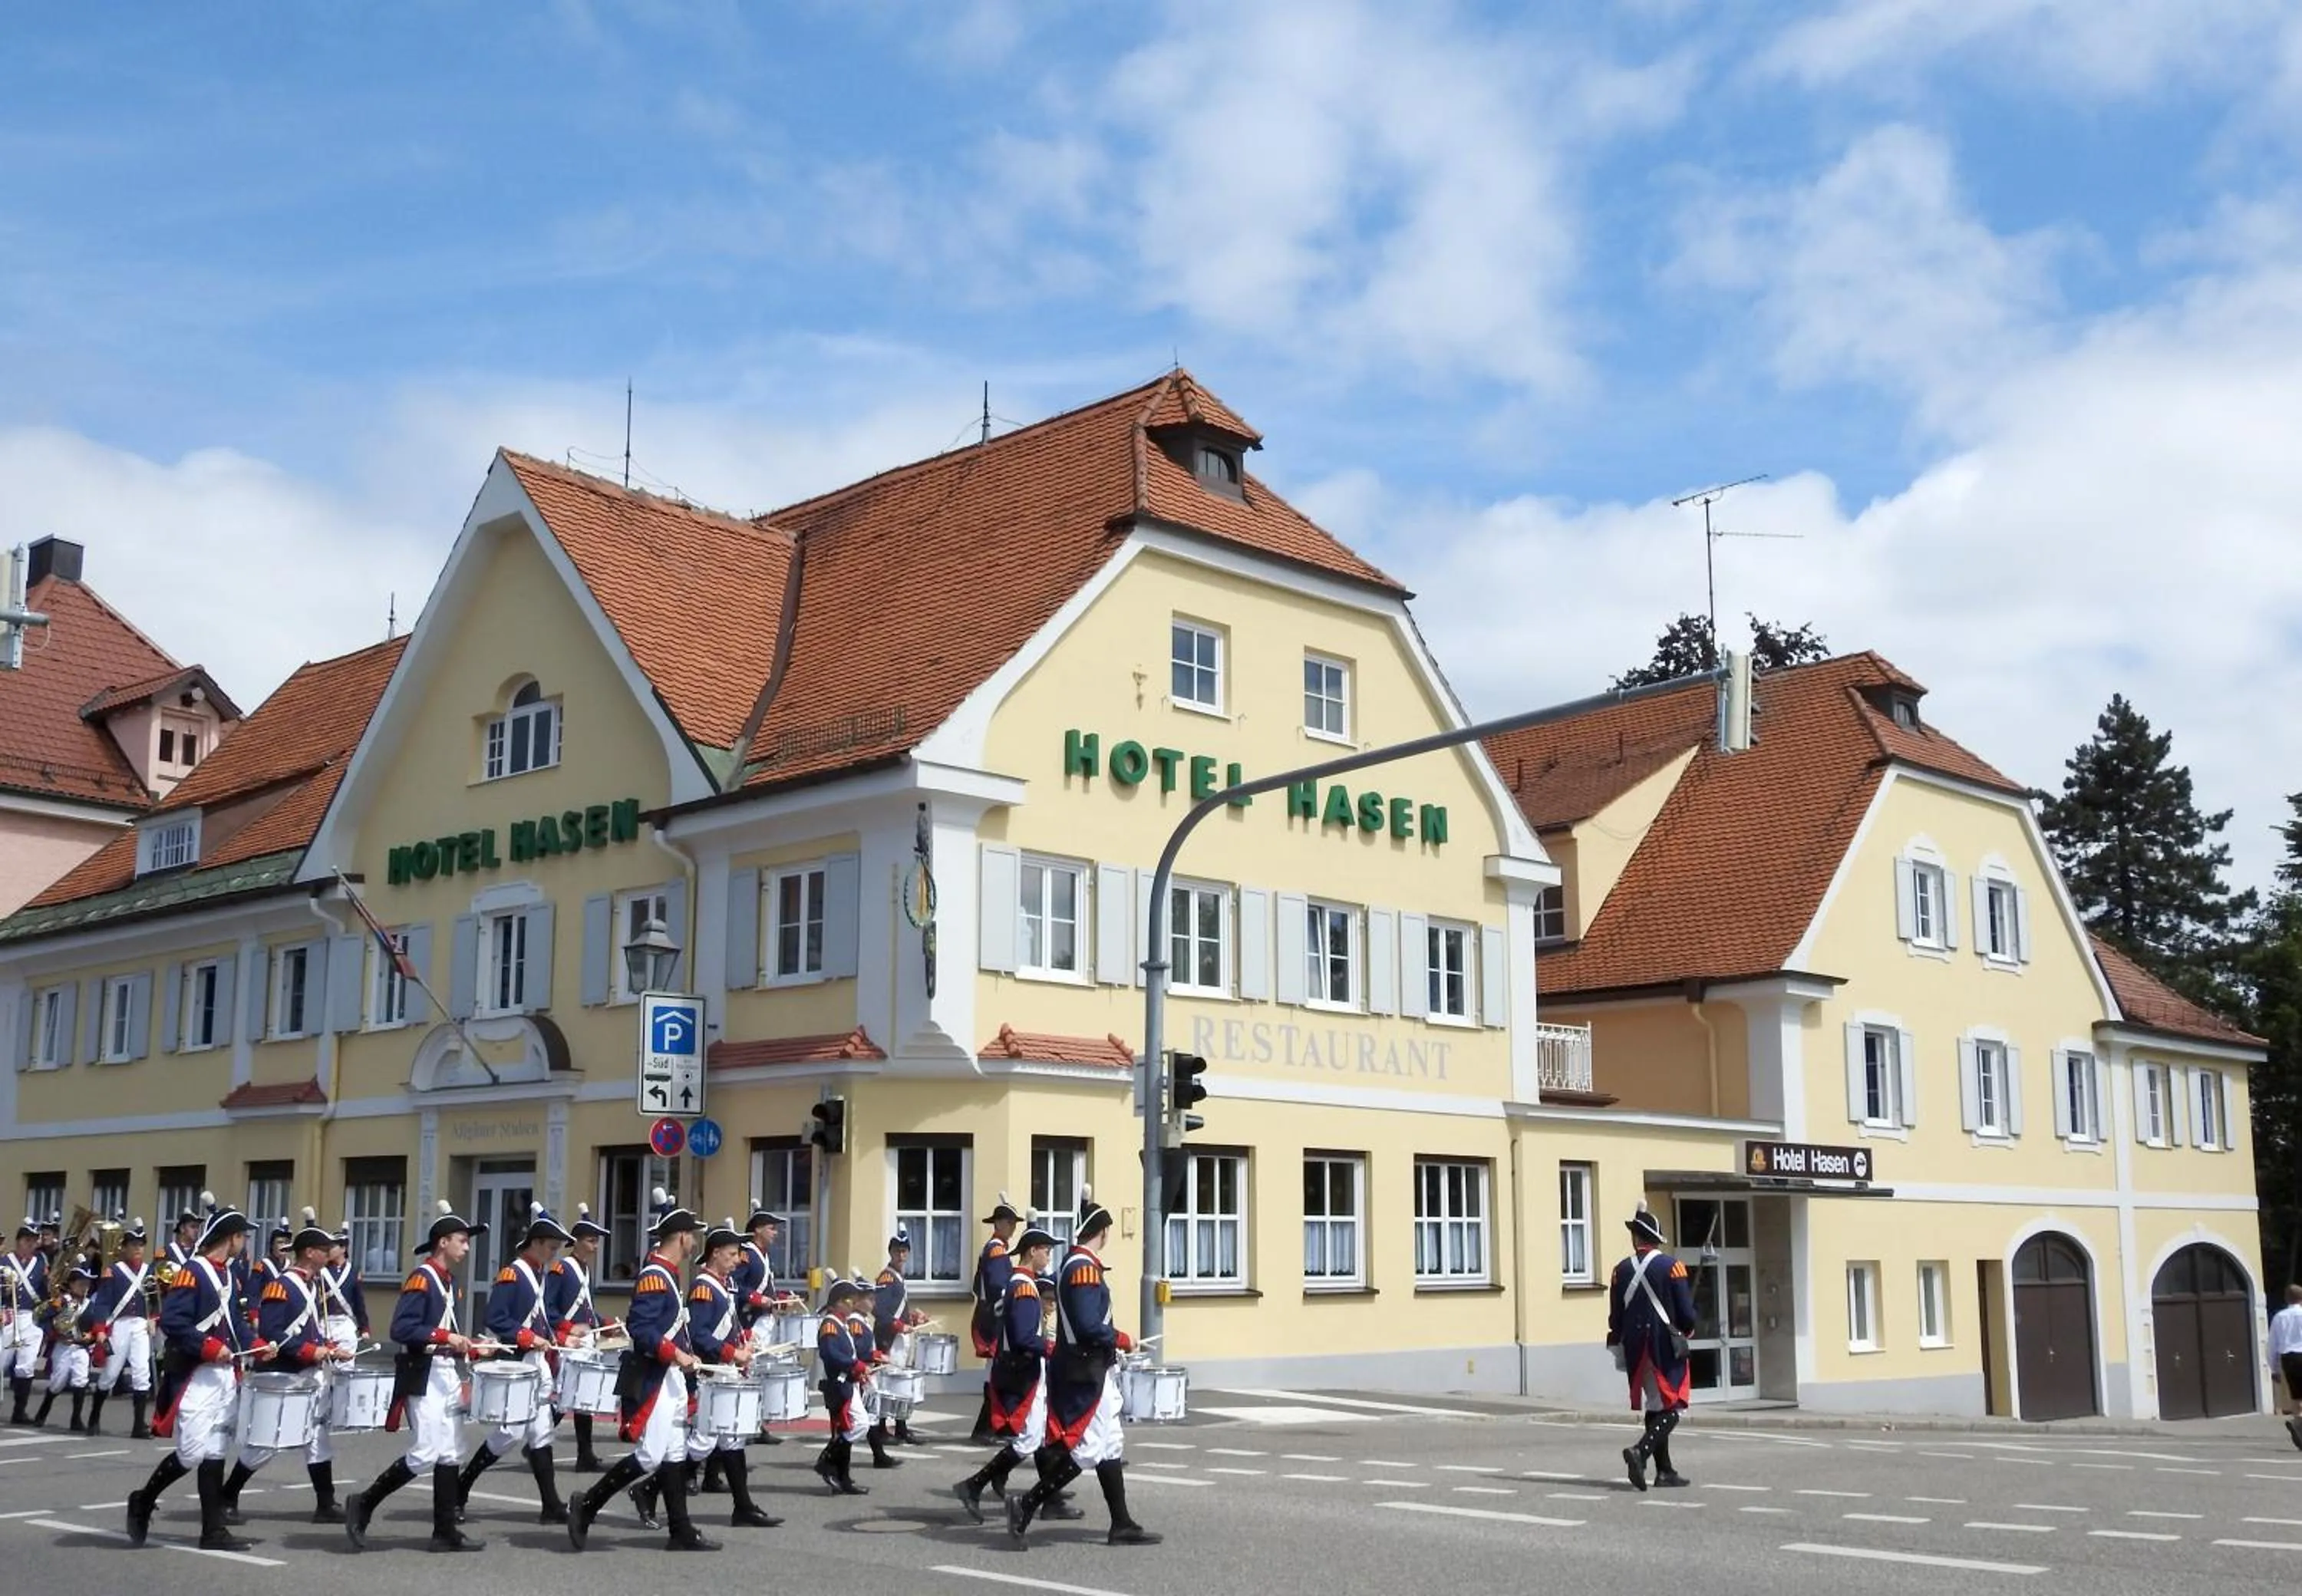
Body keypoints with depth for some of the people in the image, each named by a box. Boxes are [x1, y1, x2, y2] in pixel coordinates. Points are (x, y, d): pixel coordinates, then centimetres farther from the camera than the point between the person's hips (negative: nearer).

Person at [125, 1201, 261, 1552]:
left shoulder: (226, 1274, 15)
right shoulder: (192, 1273, -13)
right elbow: (171, 1321, -21)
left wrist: (256, 1346, 6)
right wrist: (209, 1348, -21)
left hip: (226, 1374, 9)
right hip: (195, 1375, -9)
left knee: (215, 1452, 7)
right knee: (193, 1452, -8)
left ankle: (214, 1530, 8)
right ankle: (143, 1502, 16)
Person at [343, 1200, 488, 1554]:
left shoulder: (449, 1281, 15)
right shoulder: (422, 1278, -13)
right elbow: (401, 1329, -22)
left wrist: (467, 1346, 6)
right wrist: (446, 1337, -23)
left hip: (447, 1374, 9)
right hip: (424, 1376, -9)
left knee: (448, 1455, 8)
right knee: (425, 1454, -11)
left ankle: (445, 1532, 11)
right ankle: (364, 1505, 4)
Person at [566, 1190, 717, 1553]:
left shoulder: (667, 1275, 14)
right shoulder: (654, 1277, -16)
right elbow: (639, 1328, -24)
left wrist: (685, 1356, 12)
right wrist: (676, 1355, -24)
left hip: (671, 1377, 10)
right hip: (653, 1379, -10)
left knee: (674, 1455, 9)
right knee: (650, 1456, -10)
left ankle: (682, 1532, 12)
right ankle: (587, 1505, 1)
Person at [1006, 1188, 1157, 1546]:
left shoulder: (1074, 1264, 13)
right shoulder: (1085, 1267, -18)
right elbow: (1088, 1327, -24)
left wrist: (1113, 1341, 12)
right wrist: (1122, 1340, -11)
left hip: (1088, 1369, 10)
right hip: (1086, 1372, -10)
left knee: (1110, 1446, 11)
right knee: (1086, 1448, -6)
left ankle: (1122, 1525, 13)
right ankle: (1027, 1504, -4)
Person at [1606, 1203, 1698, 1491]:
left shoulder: (1622, 1270, 1)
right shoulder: (1672, 1266, -9)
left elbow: (1615, 1317, 4)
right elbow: (1687, 1313, -10)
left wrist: (1619, 1343, 22)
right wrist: (1684, 1330, 12)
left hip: (1637, 1350, 5)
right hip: (1667, 1348, -4)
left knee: (1654, 1408, 14)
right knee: (1672, 1409, -1)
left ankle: (1664, 1470, 16)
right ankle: (1641, 1451, -23)